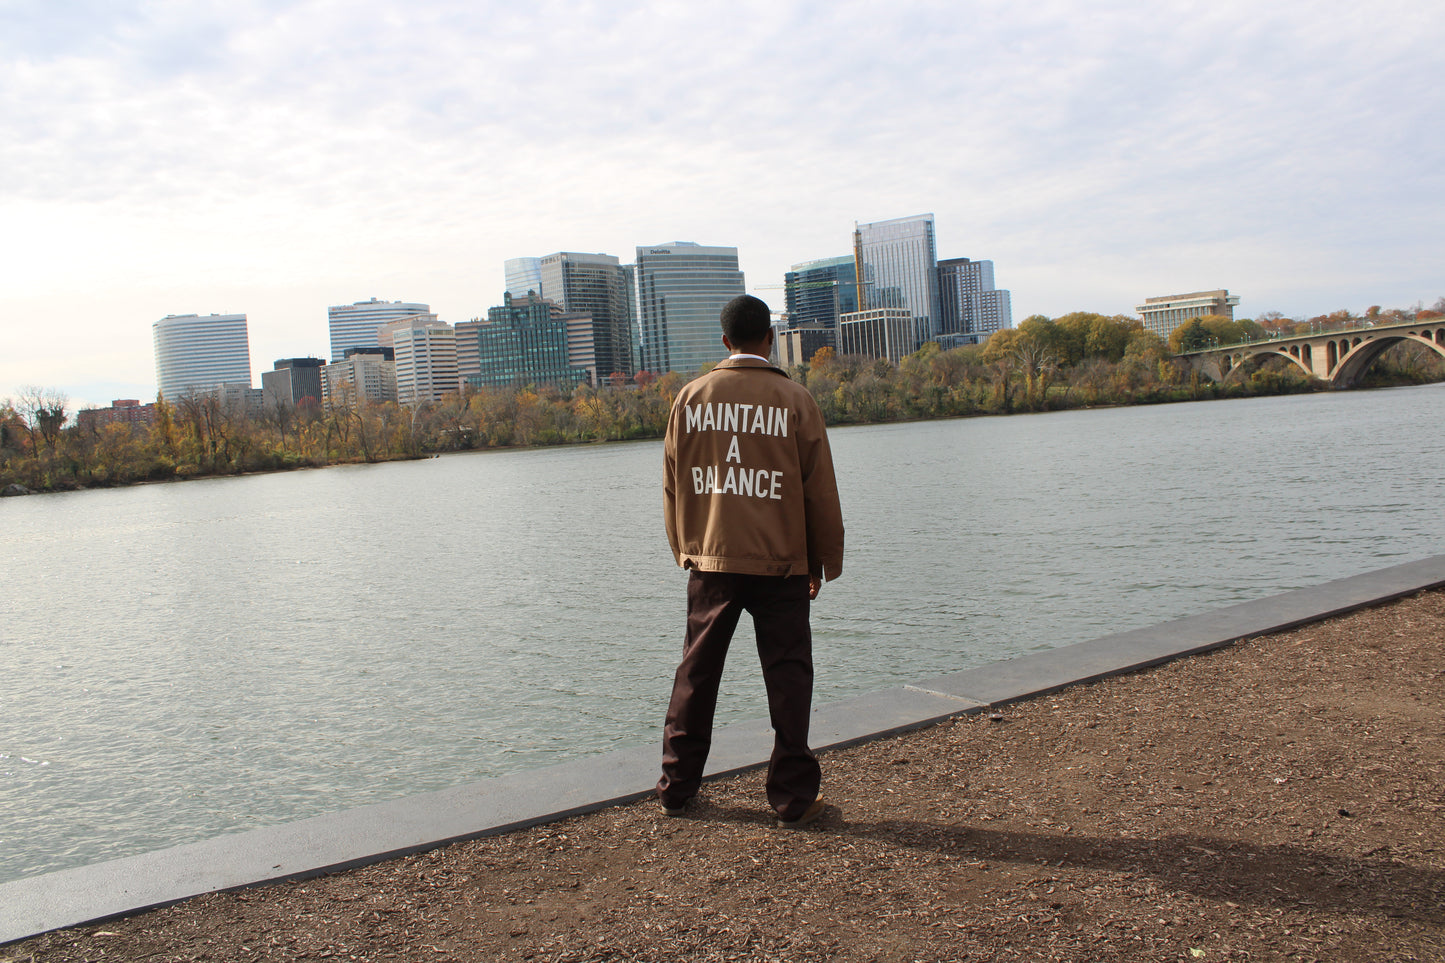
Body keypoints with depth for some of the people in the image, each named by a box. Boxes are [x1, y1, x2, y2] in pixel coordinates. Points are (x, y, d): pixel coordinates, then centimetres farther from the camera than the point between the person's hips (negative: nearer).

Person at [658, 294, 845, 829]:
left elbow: (673, 484, 8)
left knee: (696, 674, 13)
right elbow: (820, 490, -2)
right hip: (780, 563, -2)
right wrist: (826, 561, 9)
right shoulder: (794, 400, -5)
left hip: (710, 561, 3)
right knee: (787, 679, 6)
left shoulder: (691, 397, 2)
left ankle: (677, 787, 23)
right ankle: (793, 799, 11)